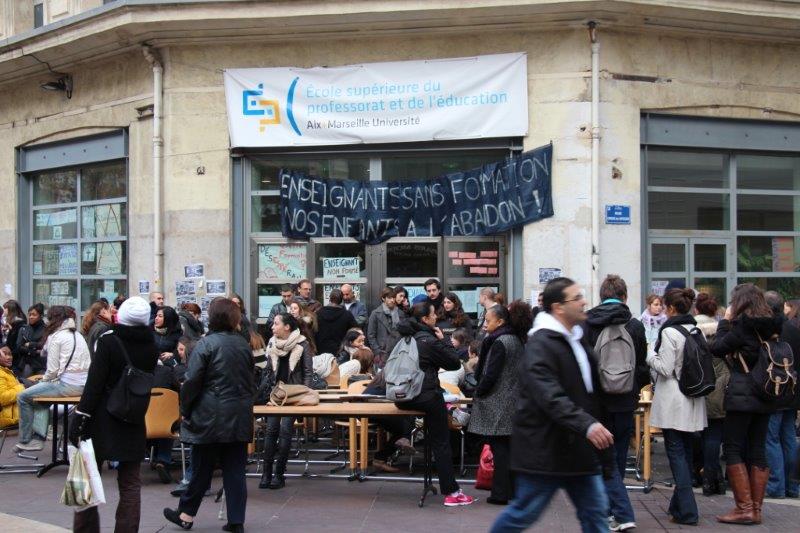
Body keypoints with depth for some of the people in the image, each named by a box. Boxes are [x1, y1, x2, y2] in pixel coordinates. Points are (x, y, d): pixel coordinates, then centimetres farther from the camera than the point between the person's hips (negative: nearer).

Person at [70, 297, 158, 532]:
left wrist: (80, 419, -15)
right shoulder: (150, 346, -1)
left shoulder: (108, 340, -14)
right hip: (133, 424, 3)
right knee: (130, 485, 10)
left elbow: (94, 383, -17)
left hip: (102, 420, -3)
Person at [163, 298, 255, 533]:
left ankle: (186, 514, 19)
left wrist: (184, 411, -1)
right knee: (235, 469, 7)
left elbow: (192, 381, -11)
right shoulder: (244, 345, 6)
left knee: (202, 468, 7)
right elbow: (251, 381, 13)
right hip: (239, 416, 4)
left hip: (211, 416, -4)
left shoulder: (206, 344, -10)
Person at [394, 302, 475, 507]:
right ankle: (451, 492, 0)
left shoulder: (405, 338, 9)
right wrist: (443, 340, 0)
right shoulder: (430, 341, -15)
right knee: (441, 443, 0)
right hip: (425, 396, -7)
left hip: (402, 397, 7)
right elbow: (455, 363, -8)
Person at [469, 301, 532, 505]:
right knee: (509, 448, 12)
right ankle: (513, 490, 18)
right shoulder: (517, 340, 11)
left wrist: (479, 392, -4)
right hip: (513, 402, 8)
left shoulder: (499, 343, -15)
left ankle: (501, 493, -1)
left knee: (500, 449, -4)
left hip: (498, 404, -8)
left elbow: (491, 375, -19)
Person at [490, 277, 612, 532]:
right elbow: (550, 397, -30)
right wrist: (588, 425, -37)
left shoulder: (578, 339, 12)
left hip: (578, 447, 9)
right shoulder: (541, 344, -18)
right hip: (545, 447, -8)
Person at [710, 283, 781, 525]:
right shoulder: (772, 326, 7)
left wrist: (725, 321, 2)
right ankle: (756, 509, 12)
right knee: (757, 450, 9)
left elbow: (717, 349, -9)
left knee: (733, 449, -1)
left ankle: (744, 508, -5)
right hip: (765, 396, 7)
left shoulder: (742, 325, -13)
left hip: (742, 395, -7)